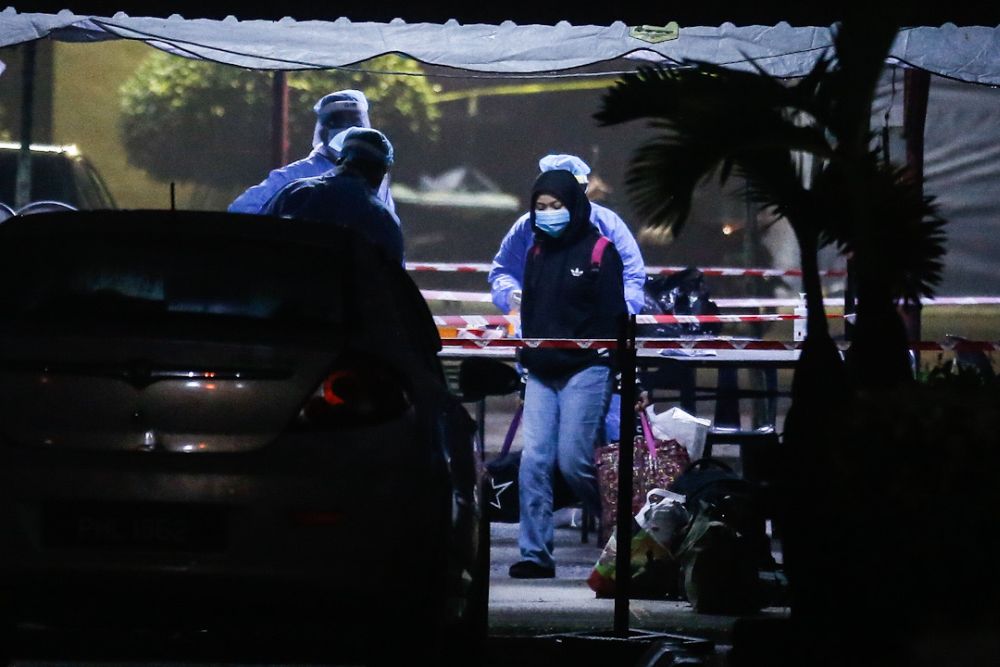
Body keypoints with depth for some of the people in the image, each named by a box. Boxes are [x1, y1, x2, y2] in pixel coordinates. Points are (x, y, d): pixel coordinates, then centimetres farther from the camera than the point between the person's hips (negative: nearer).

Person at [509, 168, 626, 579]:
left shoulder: (599, 251, -4)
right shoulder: (537, 253, 15)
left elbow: (612, 315, -6)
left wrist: (612, 367, -11)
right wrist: (525, 360, 17)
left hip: (585, 371, -6)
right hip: (542, 373, 6)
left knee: (573, 461, -9)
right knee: (534, 461, -5)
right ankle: (535, 553, -4)